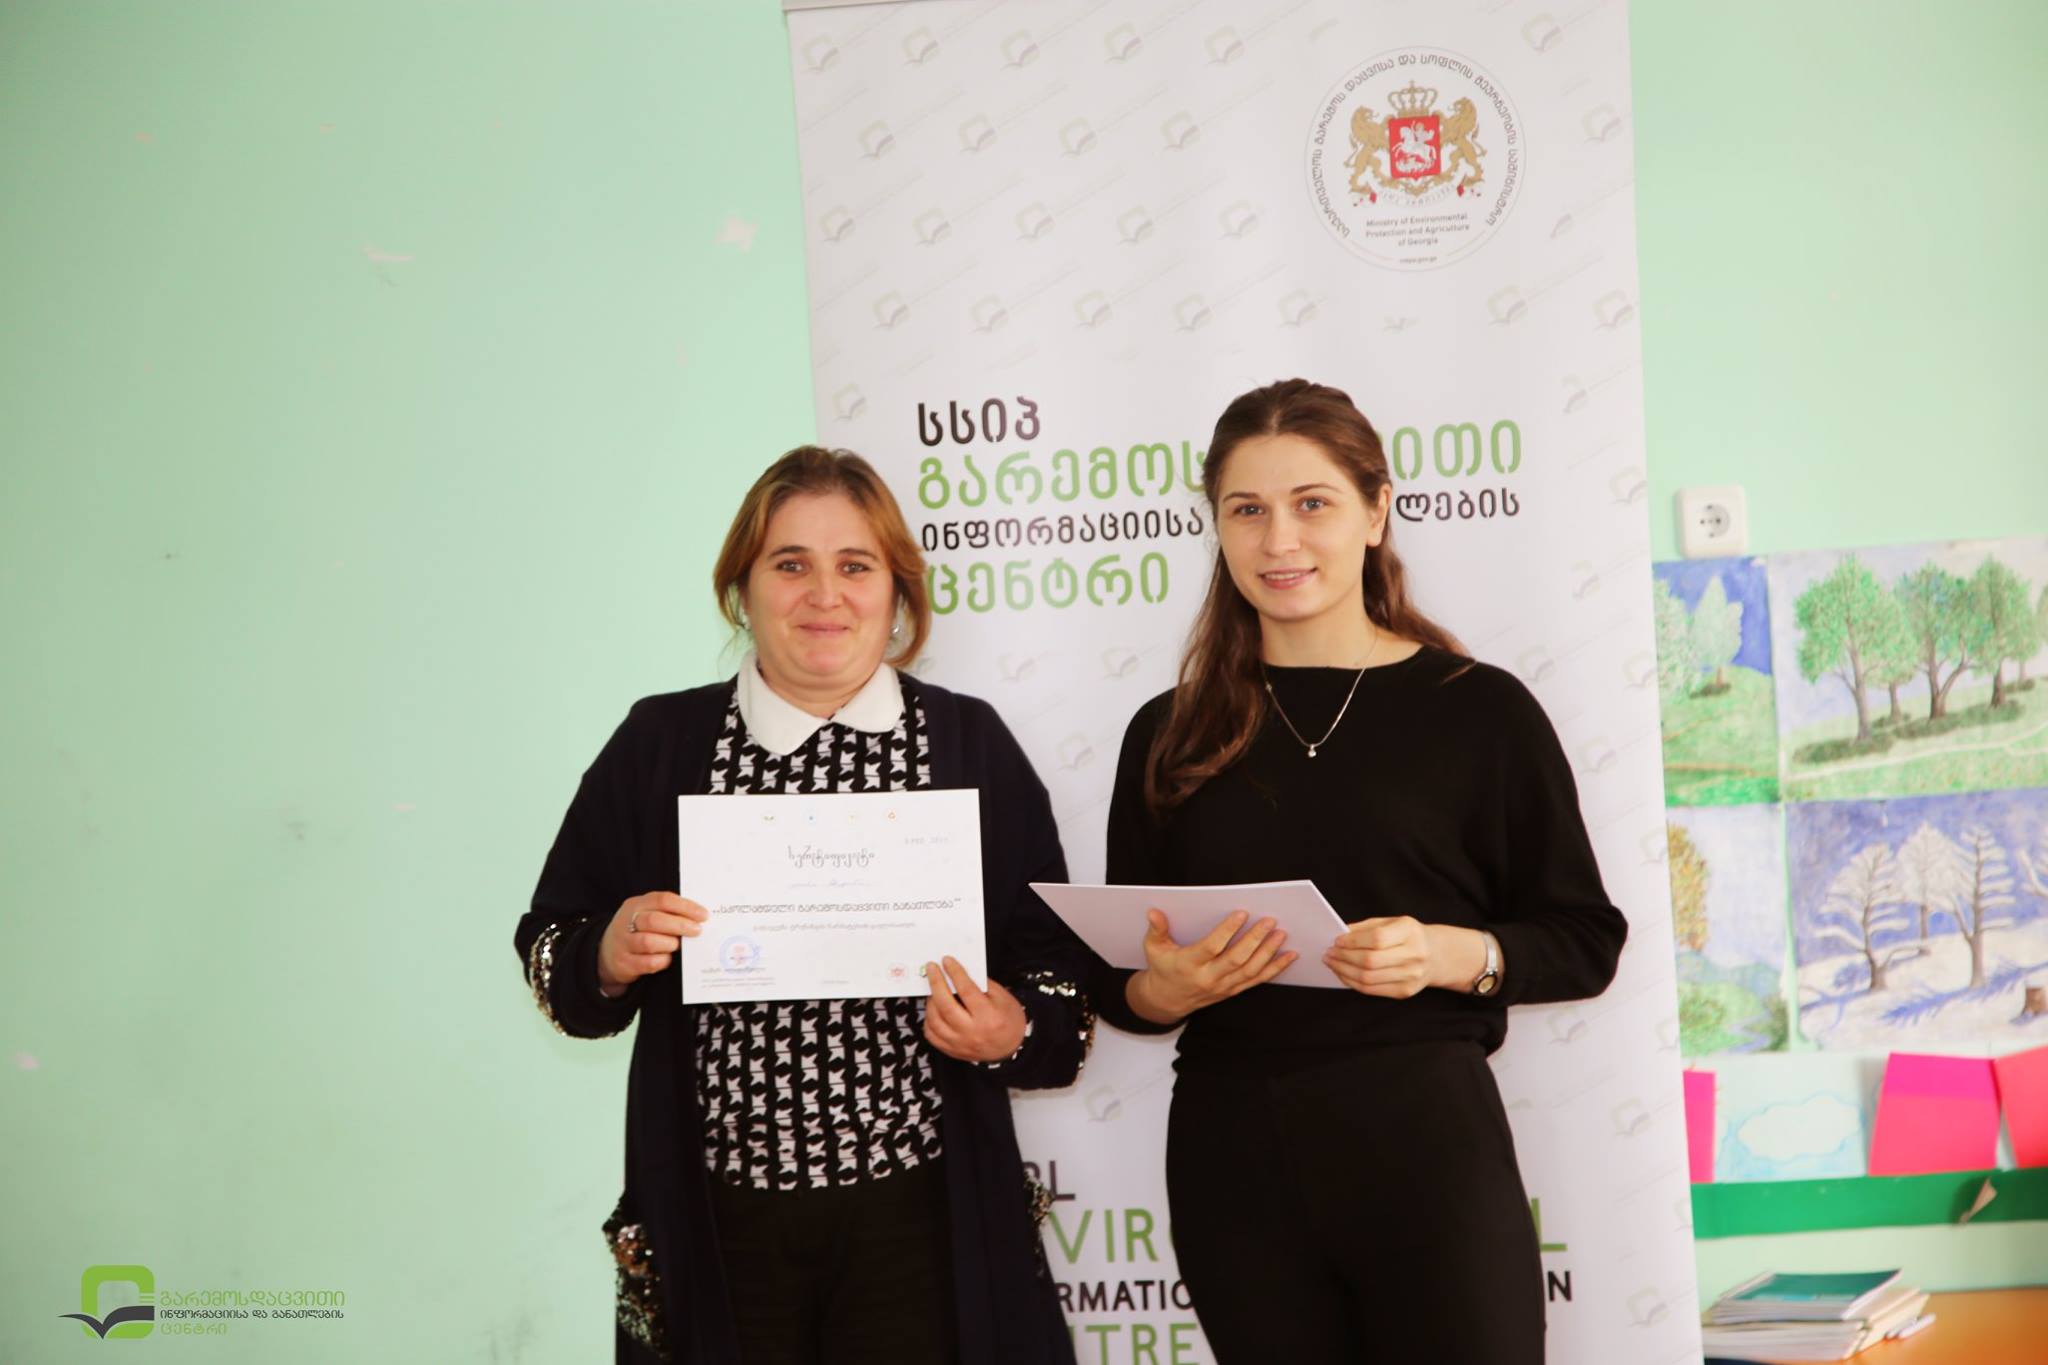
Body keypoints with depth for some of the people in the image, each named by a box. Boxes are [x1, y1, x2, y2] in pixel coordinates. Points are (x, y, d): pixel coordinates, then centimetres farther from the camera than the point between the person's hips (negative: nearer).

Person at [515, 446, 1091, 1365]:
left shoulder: (969, 742, 2)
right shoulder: (660, 743, 2)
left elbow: (1056, 956, 6)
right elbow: (550, 955, 7)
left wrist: (1013, 1030, -14)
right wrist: (608, 959, -14)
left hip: (919, 1213, 0)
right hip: (721, 1220, 1)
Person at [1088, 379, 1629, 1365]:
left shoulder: (1478, 710, -1)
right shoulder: (1170, 736, 7)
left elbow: (1586, 941, 1)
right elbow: (1112, 977, 11)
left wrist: (1453, 956, -16)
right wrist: (1161, 990, -11)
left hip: (1420, 1136, -2)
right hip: (1231, 1152, 3)